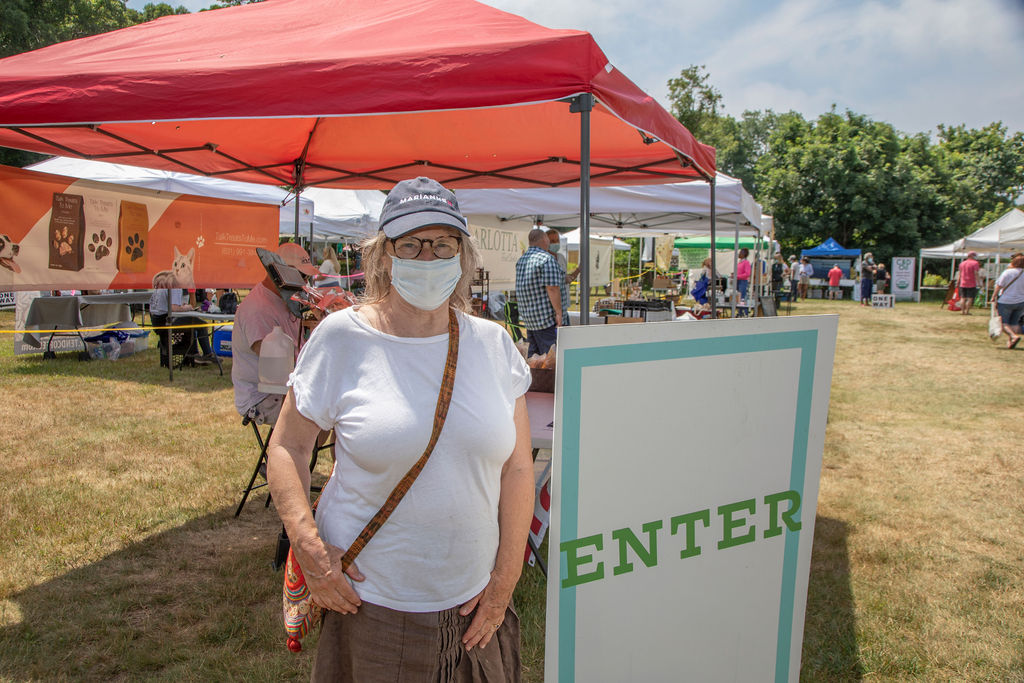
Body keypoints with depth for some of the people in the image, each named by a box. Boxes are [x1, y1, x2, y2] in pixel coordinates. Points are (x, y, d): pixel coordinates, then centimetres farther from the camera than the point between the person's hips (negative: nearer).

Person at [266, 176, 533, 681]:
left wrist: (504, 582, -1)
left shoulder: (492, 343, -2)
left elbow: (517, 468, 1)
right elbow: (286, 448, -1)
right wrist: (309, 549, -12)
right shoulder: (342, 336, -8)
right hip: (366, 599, -2)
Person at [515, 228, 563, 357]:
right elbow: (552, 288, -19)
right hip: (545, 317, -9)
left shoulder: (521, 260, 13)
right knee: (549, 353, -6)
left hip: (527, 315, 9)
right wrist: (559, 313, -16)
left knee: (533, 350, 13)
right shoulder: (547, 259, -14)